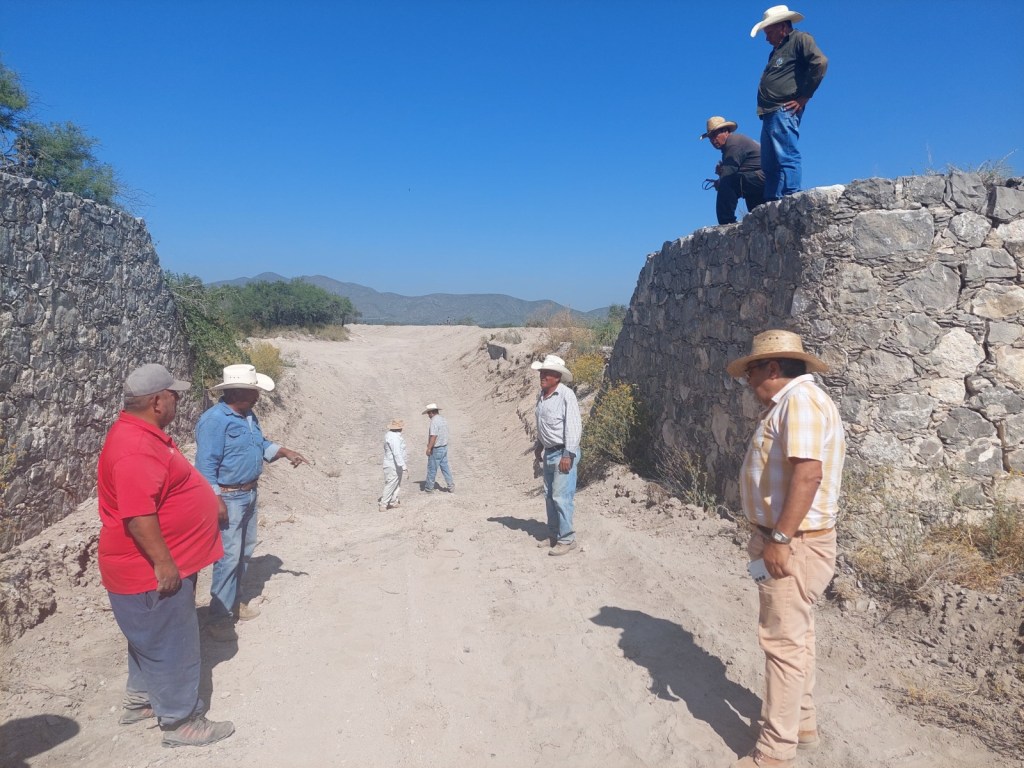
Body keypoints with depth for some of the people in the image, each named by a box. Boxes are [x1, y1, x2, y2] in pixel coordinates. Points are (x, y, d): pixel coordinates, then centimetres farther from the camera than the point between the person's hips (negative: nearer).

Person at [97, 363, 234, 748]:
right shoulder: (135, 447, -27)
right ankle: (181, 722, 18)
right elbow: (137, 514, -31)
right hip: (153, 570, -10)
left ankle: (139, 699, 41)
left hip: (152, 568, 11)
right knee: (172, 645, 4)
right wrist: (163, 563, -26)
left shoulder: (143, 433, 8)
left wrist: (210, 501, 26)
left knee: (152, 639, 24)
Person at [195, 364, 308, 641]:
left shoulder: (248, 416, 7)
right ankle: (219, 616, 4)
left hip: (249, 494, 10)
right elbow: (206, 464, -23)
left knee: (244, 551, 18)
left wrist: (285, 452, 1)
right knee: (228, 556, -6)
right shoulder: (214, 420, -21)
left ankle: (233, 601, 32)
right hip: (228, 497, -9)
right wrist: (216, 501, -24)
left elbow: (261, 445, 18)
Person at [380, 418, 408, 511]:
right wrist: (403, 466, -35)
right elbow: (397, 454, -32)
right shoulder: (394, 438, -24)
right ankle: (383, 504, 2)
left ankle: (394, 501, 28)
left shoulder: (390, 435, 9)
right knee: (390, 485, -3)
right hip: (394, 466, -10)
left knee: (397, 484, 19)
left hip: (392, 464, 10)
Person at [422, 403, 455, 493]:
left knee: (432, 469, 4)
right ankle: (451, 487, 14)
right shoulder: (443, 419, 9)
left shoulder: (434, 421, -19)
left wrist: (429, 448, -19)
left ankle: (428, 488, 14)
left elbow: (433, 436, -24)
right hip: (444, 447, 9)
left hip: (436, 449, -8)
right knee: (445, 467, 14)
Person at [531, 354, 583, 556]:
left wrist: (568, 455, -24)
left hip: (564, 453, -8)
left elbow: (574, 426, -20)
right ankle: (554, 534, 24)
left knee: (562, 497, -8)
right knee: (549, 496, 14)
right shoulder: (542, 395, 8)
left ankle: (566, 539, 1)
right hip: (549, 452, 9)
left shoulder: (566, 395, -16)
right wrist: (538, 445, 22)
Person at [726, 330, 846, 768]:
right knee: (795, 637, 20)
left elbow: (808, 473, -28)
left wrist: (780, 538, -26)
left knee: (783, 643, -3)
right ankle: (802, 724, 34)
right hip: (789, 540, 11)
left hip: (794, 544, -11)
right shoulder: (790, 403, 15)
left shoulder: (800, 399, -18)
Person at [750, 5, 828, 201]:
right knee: (769, 165, 6)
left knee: (787, 158, -17)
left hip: (783, 112, -10)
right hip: (770, 115, 10)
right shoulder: (777, 51, 28)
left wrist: (803, 98, -14)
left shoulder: (800, 40, 1)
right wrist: (763, 107, 14)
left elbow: (820, 62, -13)